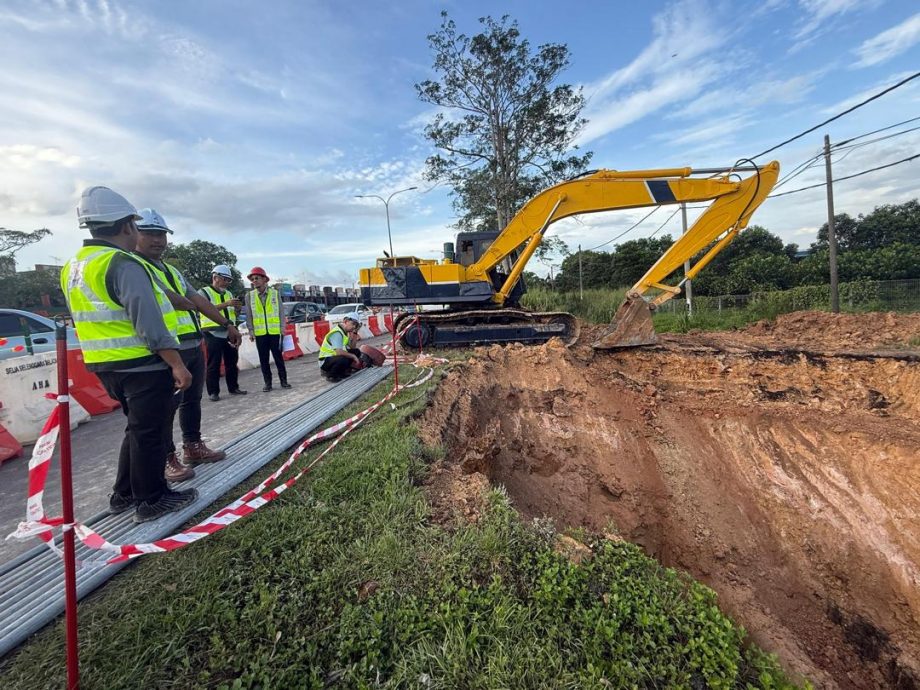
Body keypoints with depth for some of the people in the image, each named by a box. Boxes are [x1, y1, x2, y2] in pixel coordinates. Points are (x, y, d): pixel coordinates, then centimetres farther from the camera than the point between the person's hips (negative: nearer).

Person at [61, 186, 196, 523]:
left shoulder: (73, 267, 13)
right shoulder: (123, 265, -18)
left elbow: (85, 320, 21)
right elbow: (149, 324, -24)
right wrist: (177, 365, -21)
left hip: (108, 366, 9)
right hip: (143, 365, -9)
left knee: (137, 428, 22)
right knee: (149, 432, 3)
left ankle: (124, 493, 32)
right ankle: (152, 500, 16)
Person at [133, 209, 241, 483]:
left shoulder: (172, 270, 20)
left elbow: (197, 299, 17)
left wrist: (227, 323, 13)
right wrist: (188, 303, -5)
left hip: (194, 345, 9)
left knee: (192, 400, 17)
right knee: (166, 407, -1)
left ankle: (193, 447, 30)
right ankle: (167, 460, 10)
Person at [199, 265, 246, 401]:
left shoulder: (228, 293, 16)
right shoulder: (203, 292, -3)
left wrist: (236, 307, -3)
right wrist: (226, 304, -25)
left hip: (229, 333, 6)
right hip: (213, 334, -6)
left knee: (232, 362, 10)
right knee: (214, 364, -2)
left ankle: (233, 388, 20)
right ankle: (213, 392, 3)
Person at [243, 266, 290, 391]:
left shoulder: (275, 293, 2)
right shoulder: (249, 295, 4)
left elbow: (281, 312, 4)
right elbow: (249, 315, 5)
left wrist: (283, 328, -1)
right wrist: (251, 331, 0)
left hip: (275, 331, -1)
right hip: (259, 333, 1)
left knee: (278, 356, 4)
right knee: (263, 359, 6)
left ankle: (283, 380, 13)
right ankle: (267, 383, 14)